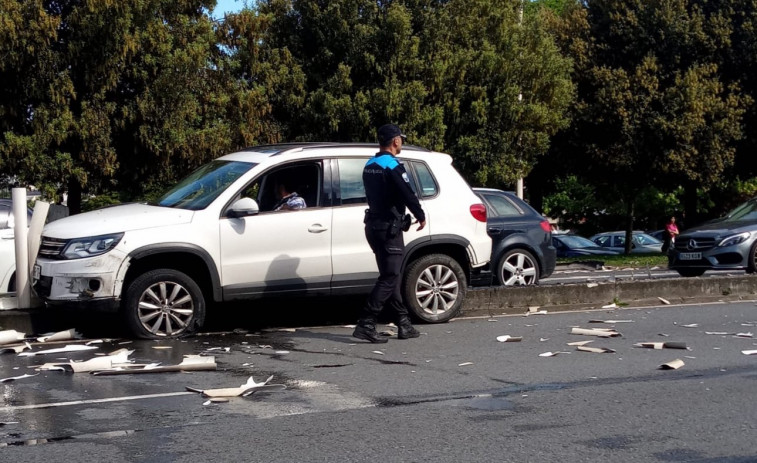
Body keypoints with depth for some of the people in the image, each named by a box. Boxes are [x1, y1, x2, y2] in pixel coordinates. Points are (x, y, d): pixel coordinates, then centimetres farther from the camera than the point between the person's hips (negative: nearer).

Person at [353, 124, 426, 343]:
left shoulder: (370, 166, 12)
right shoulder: (392, 166, -16)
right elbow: (408, 195, -19)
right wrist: (421, 216, -3)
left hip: (374, 225, 9)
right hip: (389, 228, -9)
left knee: (390, 276, 13)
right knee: (389, 278, -7)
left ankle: (404, 324, 19)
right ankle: (366, 324, -13)